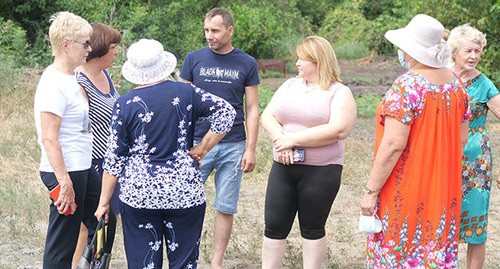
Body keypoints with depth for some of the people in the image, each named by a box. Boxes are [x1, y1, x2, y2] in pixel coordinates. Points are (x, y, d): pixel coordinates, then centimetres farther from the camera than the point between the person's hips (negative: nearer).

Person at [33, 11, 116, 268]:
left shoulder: (69, 78, 11)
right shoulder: (54, 84, -18)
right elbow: (49, 138, -22)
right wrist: (64, 182, -24)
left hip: (83, 168, 10)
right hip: (65, 172, -10)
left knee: (104, 224, 20)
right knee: (62, 245, 0)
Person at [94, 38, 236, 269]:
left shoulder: (125, 104, -4)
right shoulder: (185, 93, 0)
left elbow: (114, 159, -2)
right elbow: (226, 113, -2)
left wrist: (104, 202, 5)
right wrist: (201, 150, 2)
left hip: (138, 195, -1)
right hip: (185, 193, 1)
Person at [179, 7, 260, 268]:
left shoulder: (246, 63, 3)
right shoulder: (194, 59, 3)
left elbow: (252, 109, 4)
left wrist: (250, 149, -2)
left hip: (233, 146, 0)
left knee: (226, 208, 5)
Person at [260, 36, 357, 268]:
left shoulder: (339, 93, -5)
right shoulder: (290, 85, 11)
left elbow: (338, 130, -19)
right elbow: (268, 116, 4)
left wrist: (294, 139, -19)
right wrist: (281, 140, -16)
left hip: (321, 171, -4)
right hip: (283, 168, 4)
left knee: (312, 229, 7)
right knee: (274, 226, 5)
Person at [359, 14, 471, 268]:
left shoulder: (406, 86, -19)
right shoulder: (456, 83, 3)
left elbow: (394, 144, -22)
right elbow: (462, 139, 10)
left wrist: (371, 190, -16)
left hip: (407, 189, -7)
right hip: (444, 190, 7)